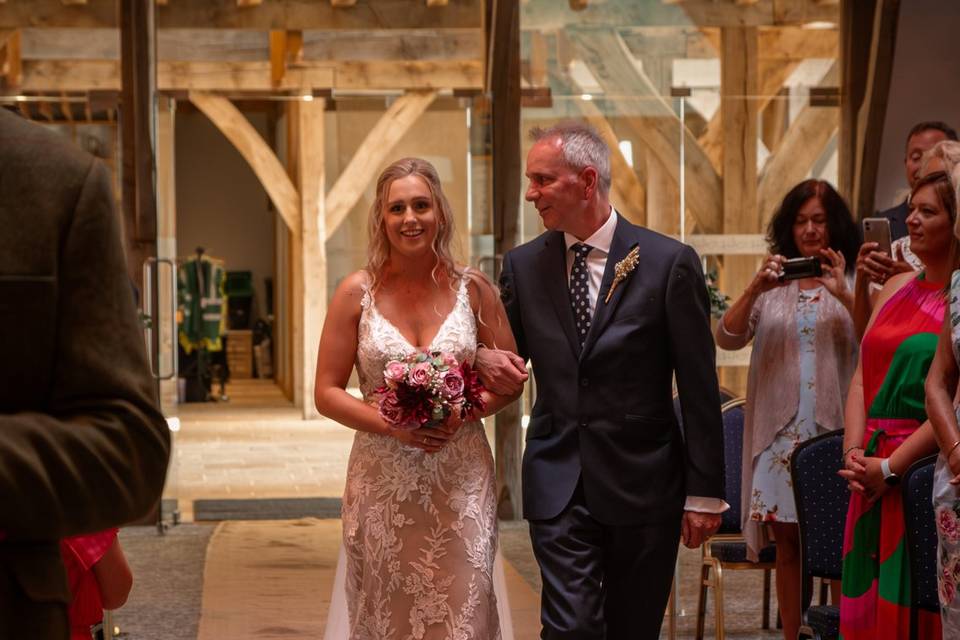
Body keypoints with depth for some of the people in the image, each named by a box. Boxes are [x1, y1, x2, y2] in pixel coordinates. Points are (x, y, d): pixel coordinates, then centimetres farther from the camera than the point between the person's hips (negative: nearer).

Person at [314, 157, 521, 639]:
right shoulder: (357, 293, -1)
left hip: (460, 484, 0)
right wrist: (391, 424, -15)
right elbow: (327, 392, 0)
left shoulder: (473, 289, 2)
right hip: (383, 484, 0)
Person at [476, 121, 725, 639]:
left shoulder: (669, 262, -5)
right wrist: (482, 358, -9)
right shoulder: (523, 265, 5)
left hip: (643, 483, -2)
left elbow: (699, 388, -4)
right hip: (558, 484, 2)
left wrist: (704, 493, -5)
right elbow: (506, 355, 16)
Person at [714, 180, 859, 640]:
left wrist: (843, 295, -21)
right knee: (788, 541, 6)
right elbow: (727, 339, -1)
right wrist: (753, 290, -15)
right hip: (781, 431, 2)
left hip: (837, 430, -2)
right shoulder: (772, 284, 11)